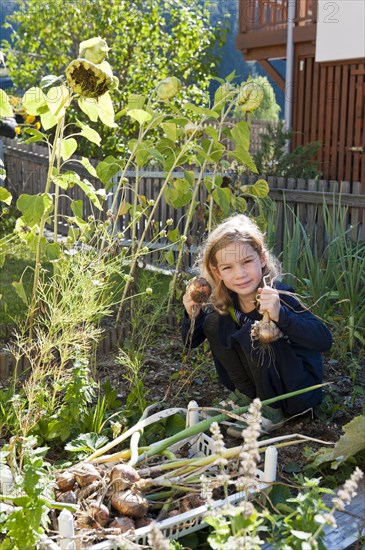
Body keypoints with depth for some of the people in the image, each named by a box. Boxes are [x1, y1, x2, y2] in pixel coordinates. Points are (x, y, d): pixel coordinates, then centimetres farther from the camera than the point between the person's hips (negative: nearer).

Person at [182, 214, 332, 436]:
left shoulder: (279, 295, -26)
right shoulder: (226, 301, -9)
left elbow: (325, 341, -35)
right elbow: (191, 341, 1)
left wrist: (280, 315, -49)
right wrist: (193, 314, -20)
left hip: (303, 388, -6)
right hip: (262, 383, 6)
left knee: (253, 334, -29)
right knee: (214, 323, -9)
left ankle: (273, 410, -7)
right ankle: (246, 394, 8)